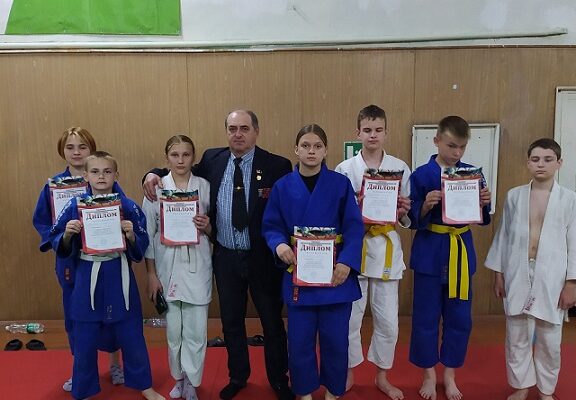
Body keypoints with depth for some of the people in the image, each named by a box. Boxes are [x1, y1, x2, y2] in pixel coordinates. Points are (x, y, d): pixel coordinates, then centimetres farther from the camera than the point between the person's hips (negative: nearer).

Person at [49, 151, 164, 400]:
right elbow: (59, 246, 3)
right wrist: (67, 234, -17)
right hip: (87, 279, 0)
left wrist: (131, 235, -19)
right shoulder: (75, 206, -3)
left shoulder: (128, 206, -5)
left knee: (131, 337, 13)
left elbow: (141, 247, 0)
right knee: (84, 342, 11)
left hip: (119, 279, 0)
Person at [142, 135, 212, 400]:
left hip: (197, 267, 0)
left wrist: (207, 226, -15)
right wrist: (151, 274, -2)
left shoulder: (205, 187, 1)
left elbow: (215, 231, 8)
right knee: (174, 330, 13)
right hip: (167, 267, 1)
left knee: (196, 331, 2)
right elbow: (148, 233, 0)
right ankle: (179, 377, 35)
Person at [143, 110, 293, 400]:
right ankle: (238, 376, 41)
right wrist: (155, 174, -1)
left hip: (263, 257, -3)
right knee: (231, 321, 18)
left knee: (272, 321, 14)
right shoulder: (212, 159, 1)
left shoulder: (277, 166, -11)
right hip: (226, 257, 3)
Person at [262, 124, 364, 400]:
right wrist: (279, 245, -17)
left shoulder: (340, 184, -3)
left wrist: (346, 262, -17)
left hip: (335, 272, 0)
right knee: (299, 340, 9)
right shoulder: (282, 187, 1)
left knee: (335, 339, 9)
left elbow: (354, 227, -5)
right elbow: (271, 227, 4)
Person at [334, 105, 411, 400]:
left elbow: (407, 218, 7)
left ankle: (382, 376, 31)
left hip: (386, 248, 2)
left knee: (388, 319, 9)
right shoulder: (345, 169, -2)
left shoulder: (400, 168, 3)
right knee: (350, 316, 7)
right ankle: (348, 373, 29)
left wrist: (403, 211, -14)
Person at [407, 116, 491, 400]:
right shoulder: (421, 175, -7)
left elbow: (482, 218, 7)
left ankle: (449, 375, 31)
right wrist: (426, 205, -25)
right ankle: (429, 374, 28)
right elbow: (413, 220, -6)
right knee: (426, 317, 7)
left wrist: (485, 203, -13)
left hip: (461, 252, 3)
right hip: (430, 252, -3)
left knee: (459, 318, 11)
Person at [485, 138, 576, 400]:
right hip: (518, 273, 1)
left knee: (549, 338, 10)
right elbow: (503, 235, 6)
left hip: (551, 275, -1)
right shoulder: (514, 196, 2)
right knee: (517, 336, 10)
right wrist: (498, 273, 6)